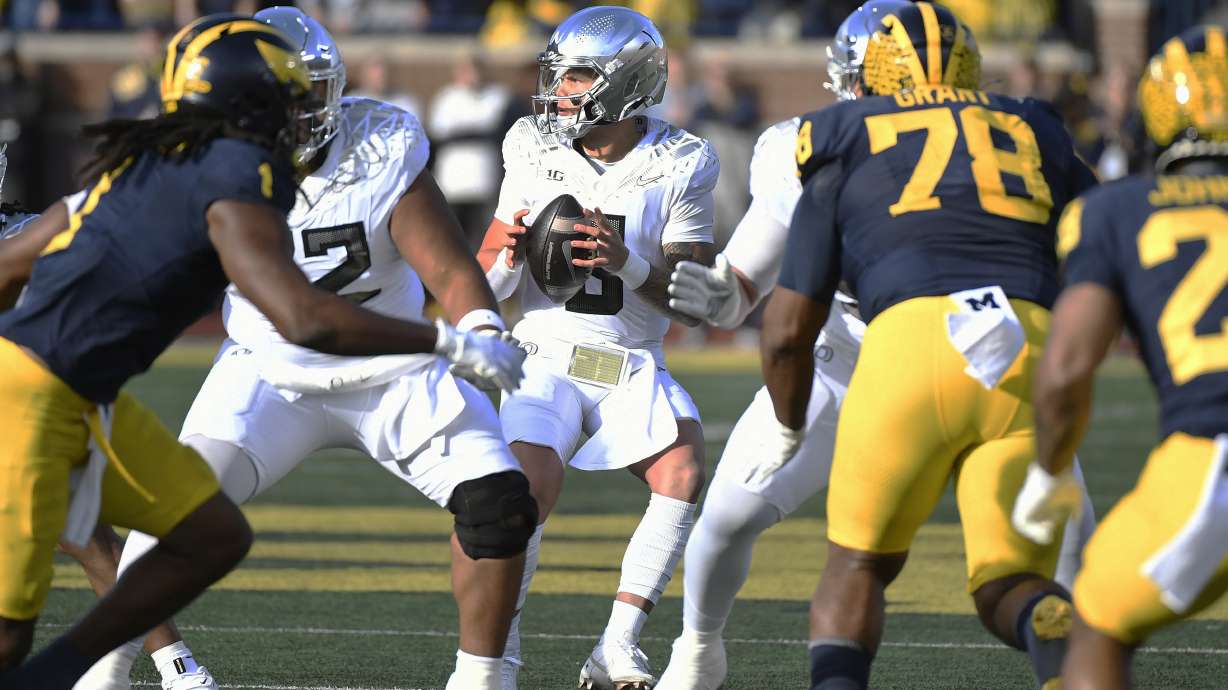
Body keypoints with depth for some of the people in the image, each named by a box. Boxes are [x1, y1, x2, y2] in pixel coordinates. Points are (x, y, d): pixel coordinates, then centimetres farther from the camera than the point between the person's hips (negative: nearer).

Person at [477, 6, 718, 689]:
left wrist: (627, 263, -26)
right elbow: (484, 288, 5)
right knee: (532, 485, -27)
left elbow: (693, 304, -8)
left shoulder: (679, 166, -5)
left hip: (634, 369, 0)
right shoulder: (535, 152, 0)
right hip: (548, 358, 0)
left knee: (683, 476, -25)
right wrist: (511, 256, -19)